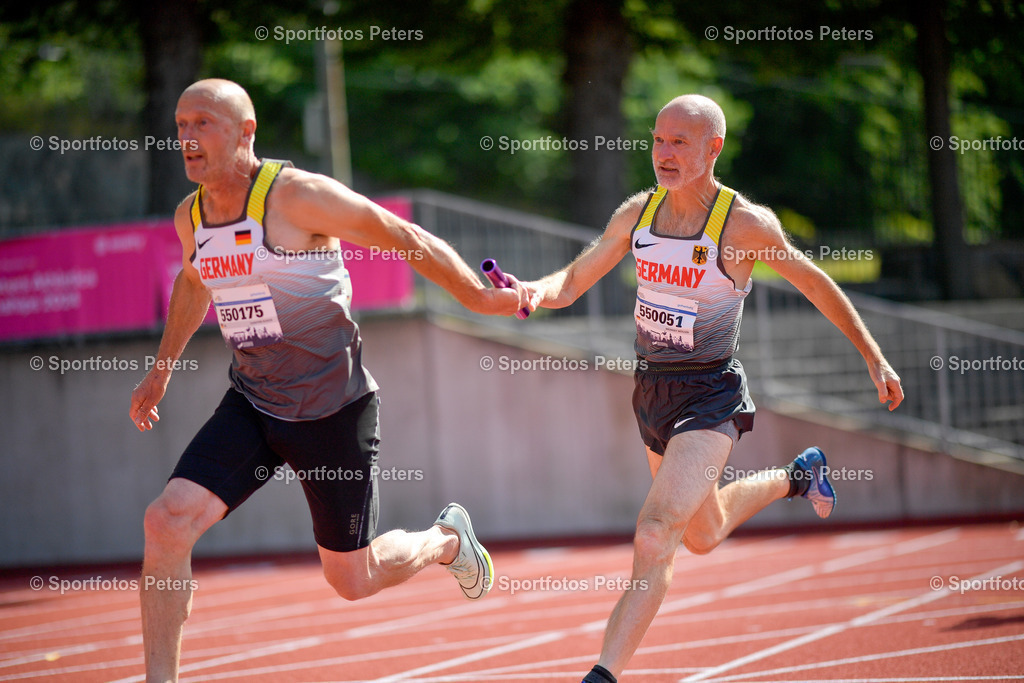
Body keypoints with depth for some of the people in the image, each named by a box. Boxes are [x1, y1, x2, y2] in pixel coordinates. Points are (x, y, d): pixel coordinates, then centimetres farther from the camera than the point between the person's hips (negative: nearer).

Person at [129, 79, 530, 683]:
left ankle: (448, 540, 40)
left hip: (334, 408, -5)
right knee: (167, 521, -17)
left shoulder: (298, 196, -19)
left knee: (352, 580, 7)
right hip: (253, 405, 5)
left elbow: (406, 239, -10)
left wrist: (478, 296, -9)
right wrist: (163, 366, 32)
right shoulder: (191, 217, 2)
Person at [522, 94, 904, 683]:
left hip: (711, 397, -7)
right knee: (703, 536, 27)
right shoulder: (638, 214, -1)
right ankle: (797, 477, 55)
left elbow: (815, 284, -3)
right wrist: (529, 292, -22)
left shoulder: (745, 224, -16)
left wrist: (875, 359, 2)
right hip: (652, 391, 7)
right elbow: (571, 284, 2)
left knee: (656, 534, -23)